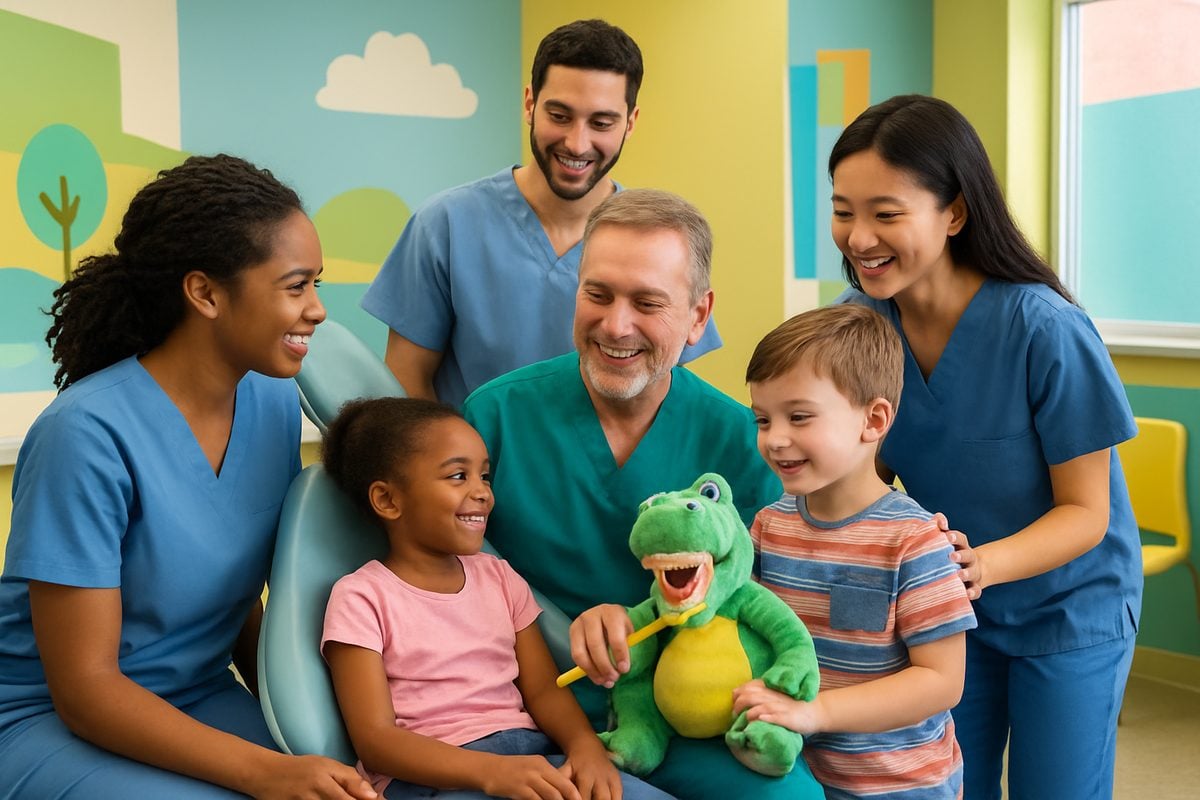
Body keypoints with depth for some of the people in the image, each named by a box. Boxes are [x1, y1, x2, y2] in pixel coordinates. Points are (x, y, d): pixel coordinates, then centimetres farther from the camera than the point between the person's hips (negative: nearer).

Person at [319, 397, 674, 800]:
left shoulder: (499, 577, 15)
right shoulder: (360, 597, -2)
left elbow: (543, 689, 10)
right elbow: (375, 738, -9)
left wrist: (585, 743, -14)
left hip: (534, 755, 5)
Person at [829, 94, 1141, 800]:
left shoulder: (1044, 330, -28)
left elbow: (1085, 511, -20)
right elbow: (875, 462, -1)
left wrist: (983, 563, -38)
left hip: (1066, 609, -3)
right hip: (944, 607, 4)